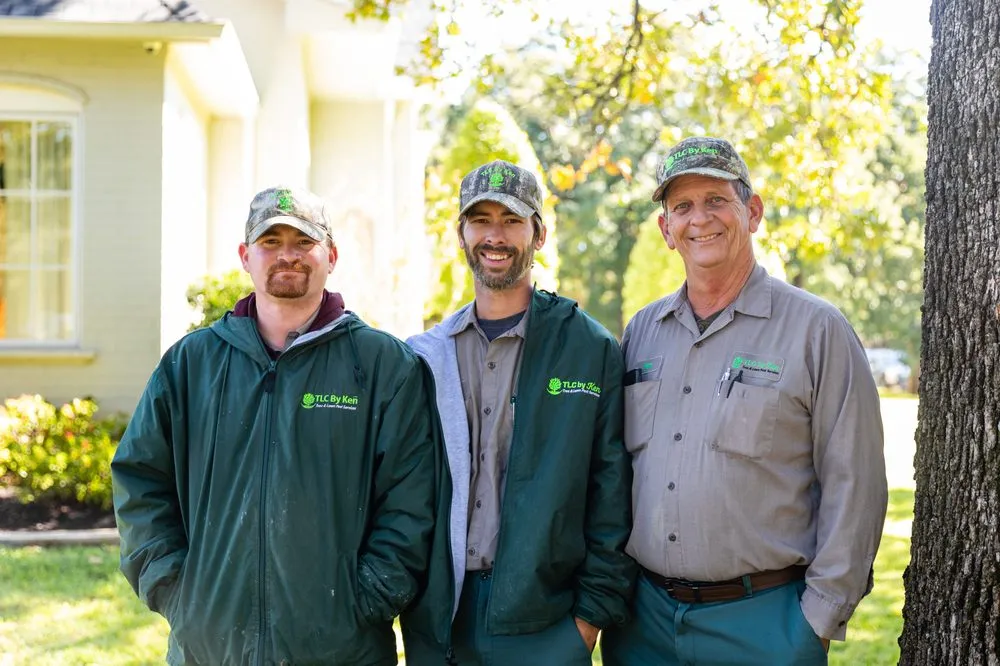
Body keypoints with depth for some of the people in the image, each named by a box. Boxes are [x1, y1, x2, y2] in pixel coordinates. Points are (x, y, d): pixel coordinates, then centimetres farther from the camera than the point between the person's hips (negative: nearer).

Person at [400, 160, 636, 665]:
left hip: (543, 625, -2)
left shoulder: (591, 349, -1)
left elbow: (611, 494, -2)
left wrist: (593, 613, -6)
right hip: (436, 622, 3)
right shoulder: (422, 356, 7)